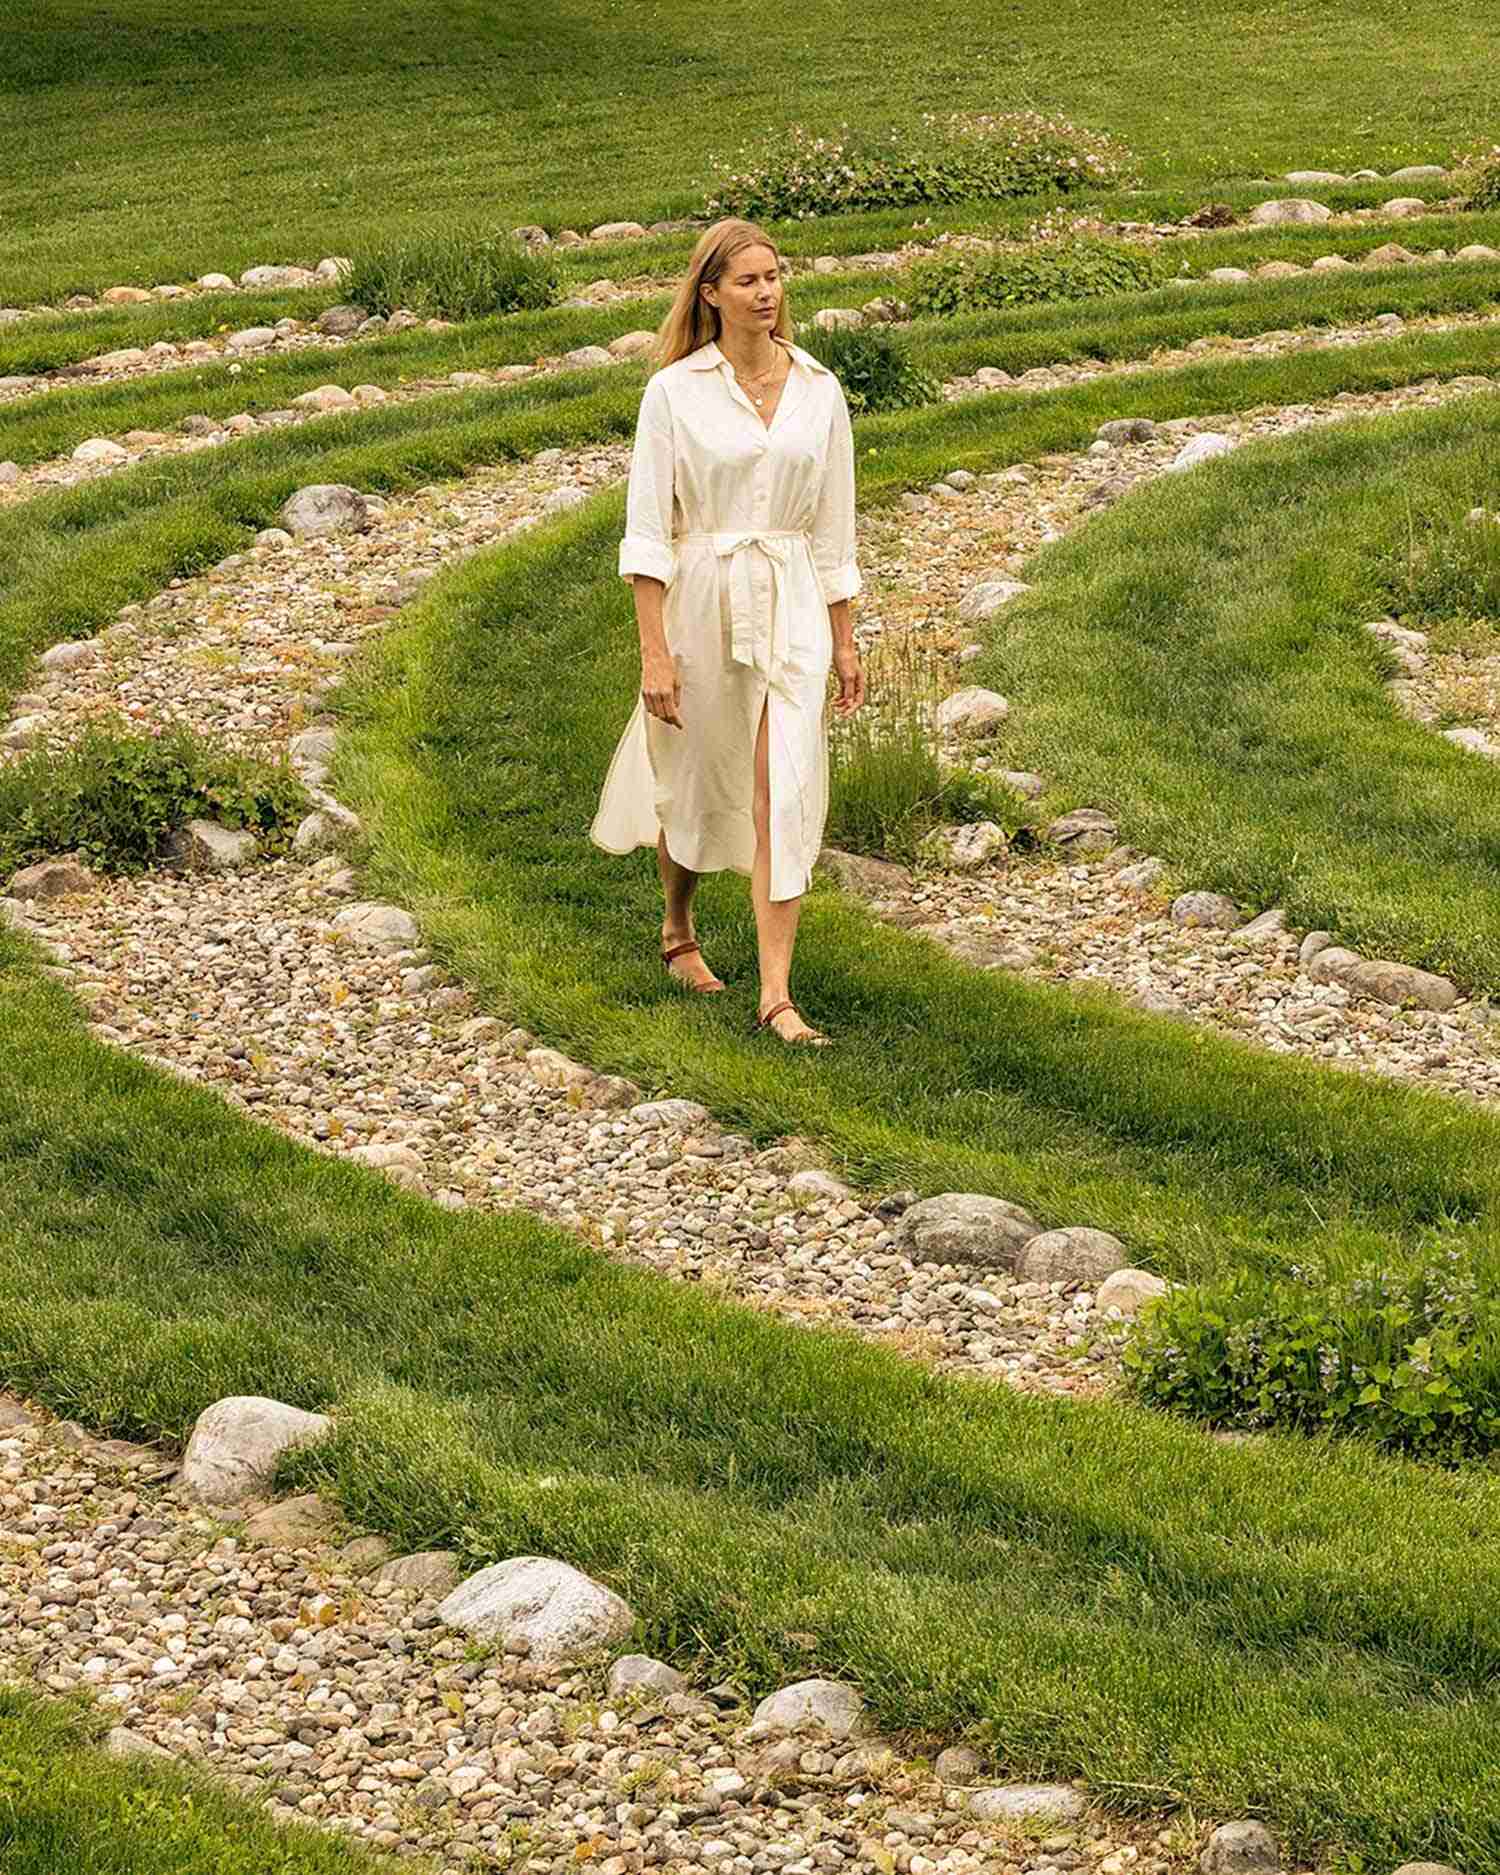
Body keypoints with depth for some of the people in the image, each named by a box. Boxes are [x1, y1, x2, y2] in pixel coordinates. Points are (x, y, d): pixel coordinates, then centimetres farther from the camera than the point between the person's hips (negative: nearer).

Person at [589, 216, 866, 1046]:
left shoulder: (820, 392, 4)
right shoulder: (674, 391, -5)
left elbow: (834, 528, 11)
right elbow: (647, 528, -7)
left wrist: (844, 640, 11)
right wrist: (654, 652, -13)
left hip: (793, 608, 2)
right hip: (700, 600, -2)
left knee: (785, 797, -8)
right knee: (692, 784, 14)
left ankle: (776, 996, -8)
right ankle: (678, 930, 42)